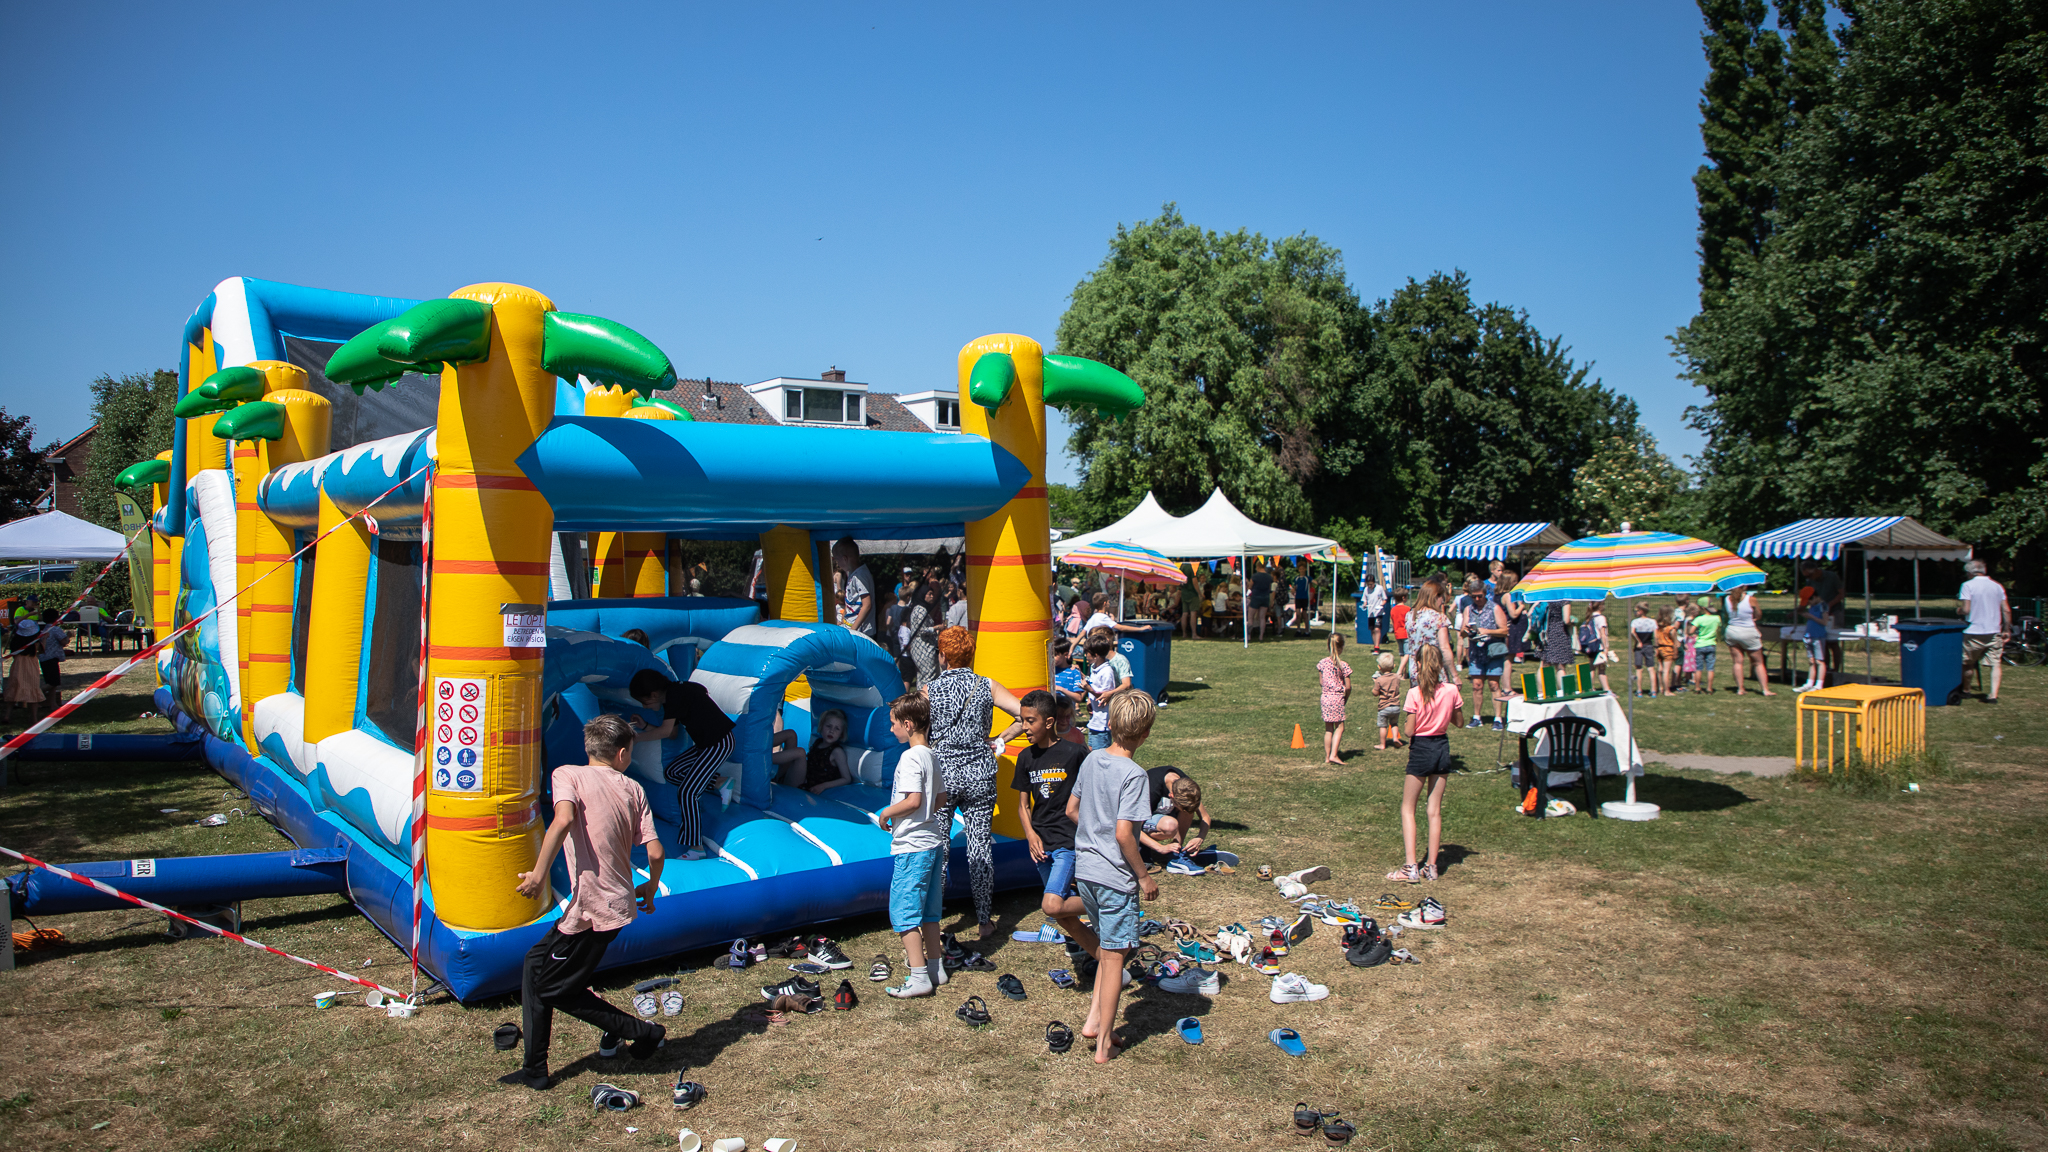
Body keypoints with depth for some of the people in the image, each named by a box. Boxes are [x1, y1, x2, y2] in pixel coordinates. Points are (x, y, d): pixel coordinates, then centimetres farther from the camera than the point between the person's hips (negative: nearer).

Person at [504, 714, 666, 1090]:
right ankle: (535, 1069, 23)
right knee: (536, 964, 19)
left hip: (591, 907, -7)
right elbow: (655, 852, 1)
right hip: (619, 901, 7)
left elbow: (564, 819, -26)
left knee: (551, 986, 9)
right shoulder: (633, 788, 7)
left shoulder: (568, 774, -4)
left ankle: (643, 1032, 12)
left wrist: (539, 872, -20)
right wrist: (650, 889, 19)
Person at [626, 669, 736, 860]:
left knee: (686, 792, -13)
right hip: (705, 744, 10)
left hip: (719, 744, -10)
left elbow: (665, 731, -23)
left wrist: (637, 736, -12)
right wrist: (644, 726, 12)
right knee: (671, 772, 15)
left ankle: (696, 847, -9)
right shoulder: (673, 696, 11)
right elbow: (672, 733, 17)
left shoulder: (675, 695, -18)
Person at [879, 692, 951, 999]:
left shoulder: (910, 757, -17)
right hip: (933, 841, 9)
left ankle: (918, 977, -4)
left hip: (911, 846, -9)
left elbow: (913, 800, -25)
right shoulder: (932, 756, 11)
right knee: (928, 910, 17)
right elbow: (941, 799, 16)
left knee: (902, 911, -3)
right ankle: (935, 967, 24)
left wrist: (887, 813, -11)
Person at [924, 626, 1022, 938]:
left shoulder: (929, 691, -5)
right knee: (980, 845, 8)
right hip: (980, 774, 1)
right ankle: (984, 920, 15)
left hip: (942, 773, -1)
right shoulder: (986, 686, -2)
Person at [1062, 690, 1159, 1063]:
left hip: (1084, 869, 7)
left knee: (1108, 948, 22)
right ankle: (1104, 1043, 12)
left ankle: (1094, 1019, 19)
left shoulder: (1091, 760, 3)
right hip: (1115, 876, -7)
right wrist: (1144, 877, -11)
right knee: (1114, 956, 4)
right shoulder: (1133, 774, -18)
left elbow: (1071, 810, 13)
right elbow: (1124, 833, -22)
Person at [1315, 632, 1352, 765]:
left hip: (1325, 697, 5)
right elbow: (1348, 687, -8)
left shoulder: (1322, 663, 1)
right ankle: (1334, 755, -5)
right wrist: (1346, 699, 7)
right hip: (1337, 698, -5)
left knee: (1328, 729, 12)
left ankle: (1327, 757, 15)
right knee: (1339, 727, 5)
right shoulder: (1343, 665, -11)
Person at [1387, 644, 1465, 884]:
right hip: (1442, 749, 4)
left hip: (1420, 750, -4)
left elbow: (1409, 730, -15)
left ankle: (1411, 867, -3)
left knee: (1407, 809, 6)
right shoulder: (1451, 691, -5)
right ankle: (1431, 866, 13)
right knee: (1435, 810, 11)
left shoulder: (1415, 694, -16)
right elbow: (1459, 720, 9)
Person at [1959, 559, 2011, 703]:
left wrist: (1958, 610, 7)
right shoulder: (1997, 586, 6)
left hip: (1974, 633, -3)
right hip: (1994, 632, 4)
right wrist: (2006, 630, 14)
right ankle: (1993, 694, -4)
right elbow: (2007, 610, 5)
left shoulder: (1968, 585, -8)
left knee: (1967, 664, 12)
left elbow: (1966, 610, -15)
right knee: (1996, 663, 4)